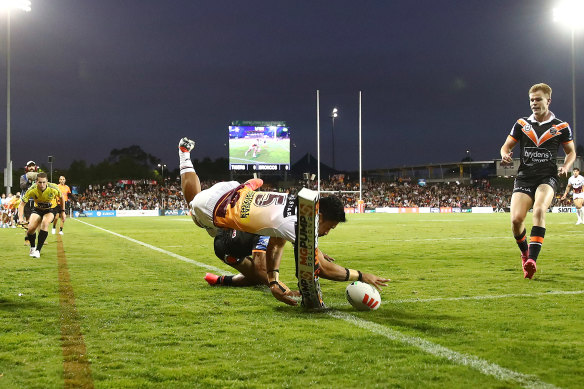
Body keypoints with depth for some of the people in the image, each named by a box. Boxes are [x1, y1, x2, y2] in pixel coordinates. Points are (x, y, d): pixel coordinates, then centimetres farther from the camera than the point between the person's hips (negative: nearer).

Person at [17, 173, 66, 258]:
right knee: (31, 228, -19)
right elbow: (22, 204, -18)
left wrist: (63, 211, 0)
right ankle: (32, 247, 14)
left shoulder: (53, 189, -27)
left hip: (51, 209, -1)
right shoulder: (32, 190, -27)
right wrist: (20, 218, -30)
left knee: (45, 223, -32)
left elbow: (61, 198, -4)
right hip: (37, 209, 2)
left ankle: (38, 250, -25)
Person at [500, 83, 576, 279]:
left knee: (539, 210, -30)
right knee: (516, 219, -14)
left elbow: (571, 152, 16)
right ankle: (525, 253, 17)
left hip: (547, 178, -2)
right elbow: (506, 146, 12)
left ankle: (532, 260, -34)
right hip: (524, 177, 2)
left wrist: (566, 166, -6)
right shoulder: (521, 124, 9)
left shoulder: (561, 127, 5)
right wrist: (505, 155, -12)